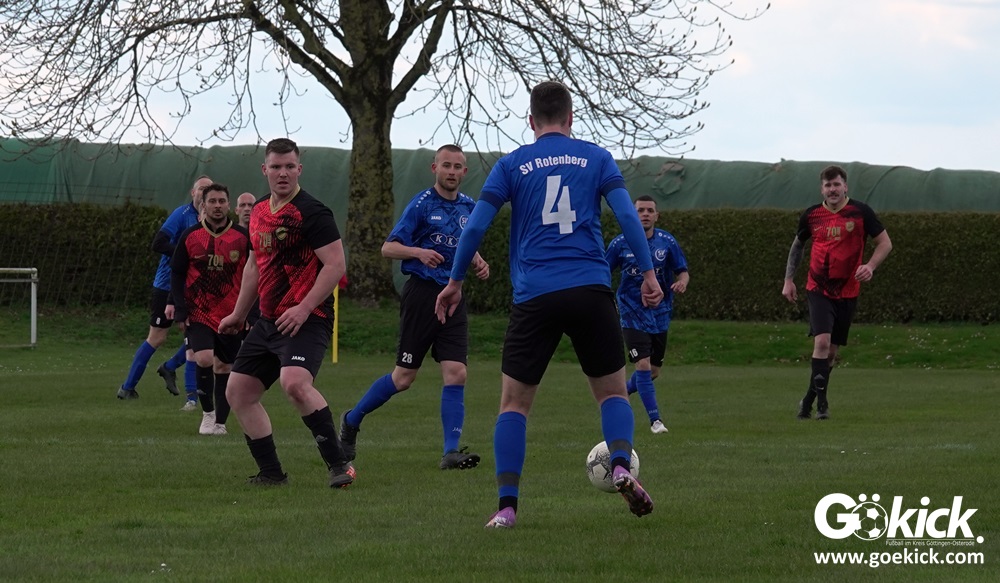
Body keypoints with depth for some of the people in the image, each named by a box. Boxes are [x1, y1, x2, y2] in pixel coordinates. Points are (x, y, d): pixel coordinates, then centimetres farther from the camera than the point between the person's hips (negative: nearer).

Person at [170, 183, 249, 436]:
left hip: (231, 316, 1)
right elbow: (177, 274, 4)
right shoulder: (190, 236, 0)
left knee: (224, 367, 6)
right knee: (205, 359, -18)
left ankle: (220, 421, 17)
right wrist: (180, 310, -4)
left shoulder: (243, 238, 0)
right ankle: (208, 412, 1)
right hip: (198, 313, -1)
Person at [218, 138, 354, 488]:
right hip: (269, 321, 9)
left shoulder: (311, 213, -11)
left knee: (295, 382, -31)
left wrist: (304, 309, -23)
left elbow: (335, 265, -16)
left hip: (305, 320, -9)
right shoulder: (259, 213, 14)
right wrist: (238, 314, 31)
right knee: (238, 392, 8)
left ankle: (339, 464, -24)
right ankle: (271, 473, 16)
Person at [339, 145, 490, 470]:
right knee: (404, 377, 0)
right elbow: (388, 248, -7)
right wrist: (419, 252, -25)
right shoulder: (422, 205, -7)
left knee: (456, 374, -8)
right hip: (422, 293, -5)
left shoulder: (469, 208, 11)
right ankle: (351, 421, 22)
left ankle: (450, 452, -7)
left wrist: (478, 263, 5)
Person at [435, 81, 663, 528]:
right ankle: (621, 466, -12)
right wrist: (648, 273, 2)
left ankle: (506, 506, -5)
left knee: (514, 402, 6)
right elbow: (626, 215, -1)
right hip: (591, 290, 1)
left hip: (534, 298, 0)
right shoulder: (596, 158, 10)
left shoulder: (512, 166, 9)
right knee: (612, 390, 15)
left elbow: (475, 227, 4)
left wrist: (455, 281, 14)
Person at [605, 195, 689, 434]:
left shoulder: (667, 242, -2)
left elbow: (683, 271, 4)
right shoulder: (620, 244, -5)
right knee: (643, 365, -16)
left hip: (660, 314, 3)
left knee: (653, 371, 10)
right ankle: (655, 420, -9)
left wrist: (682, 282, -20)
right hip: (632, 314, -3)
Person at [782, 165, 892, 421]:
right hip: (818, 289, -1)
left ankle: (810, 399, 23)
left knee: (832, 350, 7)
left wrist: (870, 266, -17)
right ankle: (821, 401, -13)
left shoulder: (860, 212, -4)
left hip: (847, 291, 1)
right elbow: (797, 244, 18)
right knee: (822, 341, -19)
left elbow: (885, 243, 1)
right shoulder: (812, 215, 2)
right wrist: (788, 279, 13)